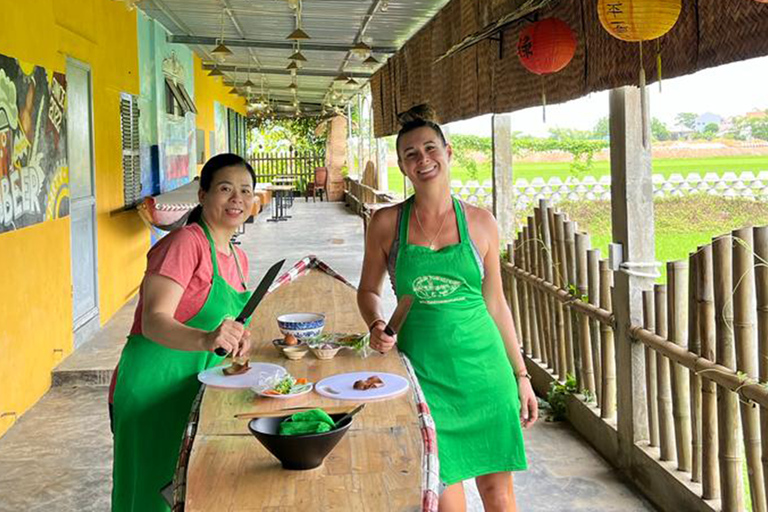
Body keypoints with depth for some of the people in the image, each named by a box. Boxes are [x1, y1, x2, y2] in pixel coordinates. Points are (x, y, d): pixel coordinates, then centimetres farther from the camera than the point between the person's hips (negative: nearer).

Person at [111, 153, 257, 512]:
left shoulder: (238, 259, 11)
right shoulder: (185, 242, -15)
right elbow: (154, 322, -26)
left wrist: (235, 340, 6)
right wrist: (206, 339, -43)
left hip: (197, 395, 8)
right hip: (152, 391, -8)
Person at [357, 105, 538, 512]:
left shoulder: (480, 222, 2)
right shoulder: (386, 223, -1)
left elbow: (496, 303, 8)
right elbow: (368, 290, 11)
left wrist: (521, 375, 8)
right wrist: (376, 326, -11)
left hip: (483, 367, 1)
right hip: (424, 369, -1)